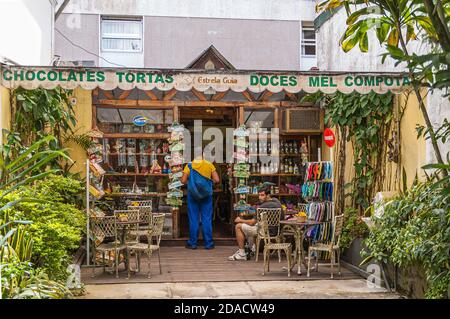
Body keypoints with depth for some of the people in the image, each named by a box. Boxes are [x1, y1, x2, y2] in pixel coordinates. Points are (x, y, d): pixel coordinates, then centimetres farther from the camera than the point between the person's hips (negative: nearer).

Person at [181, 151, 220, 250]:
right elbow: (216, 180, -5)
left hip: (192, 195, 0)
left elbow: (183, 181, -7)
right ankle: (208, 243, 9)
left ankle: (193, 243, 11)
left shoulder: (189, 166, -3)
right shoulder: (209, 165, -2)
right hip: (206, 195, 0)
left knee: (193, 219, 6)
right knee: (207, 219, 5)